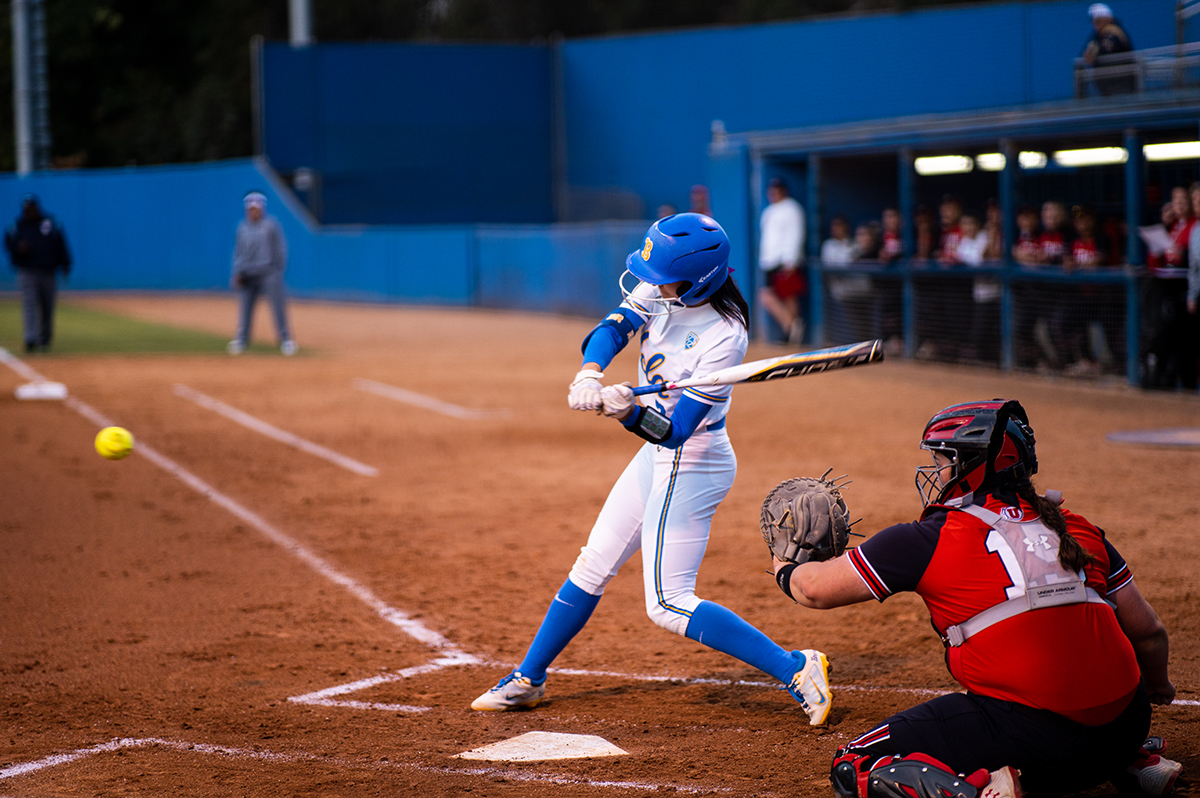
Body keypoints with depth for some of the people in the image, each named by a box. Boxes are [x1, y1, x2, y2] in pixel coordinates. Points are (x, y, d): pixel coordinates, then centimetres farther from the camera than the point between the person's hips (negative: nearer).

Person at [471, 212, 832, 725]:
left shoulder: (725, 337, -27)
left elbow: (675, 430, -28)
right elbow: (612, 329, -12)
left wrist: (630, 412, -46)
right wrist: (590, 374, -32)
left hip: (691, 464, -8)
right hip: (658, 453, 8)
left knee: (668, 605, -9)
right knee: (592, 567, 16)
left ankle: (797, 671, -7)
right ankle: (527, 680, 30)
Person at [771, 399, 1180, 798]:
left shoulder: (930, 540, 0)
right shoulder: (1078, 530, 13)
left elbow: (816, 589, 9)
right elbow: (1147, 632, 19)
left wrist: (786, 571, 33)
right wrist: (1156, 685, 41)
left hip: (1032, 739, -6)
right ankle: (1135, 762, 18)